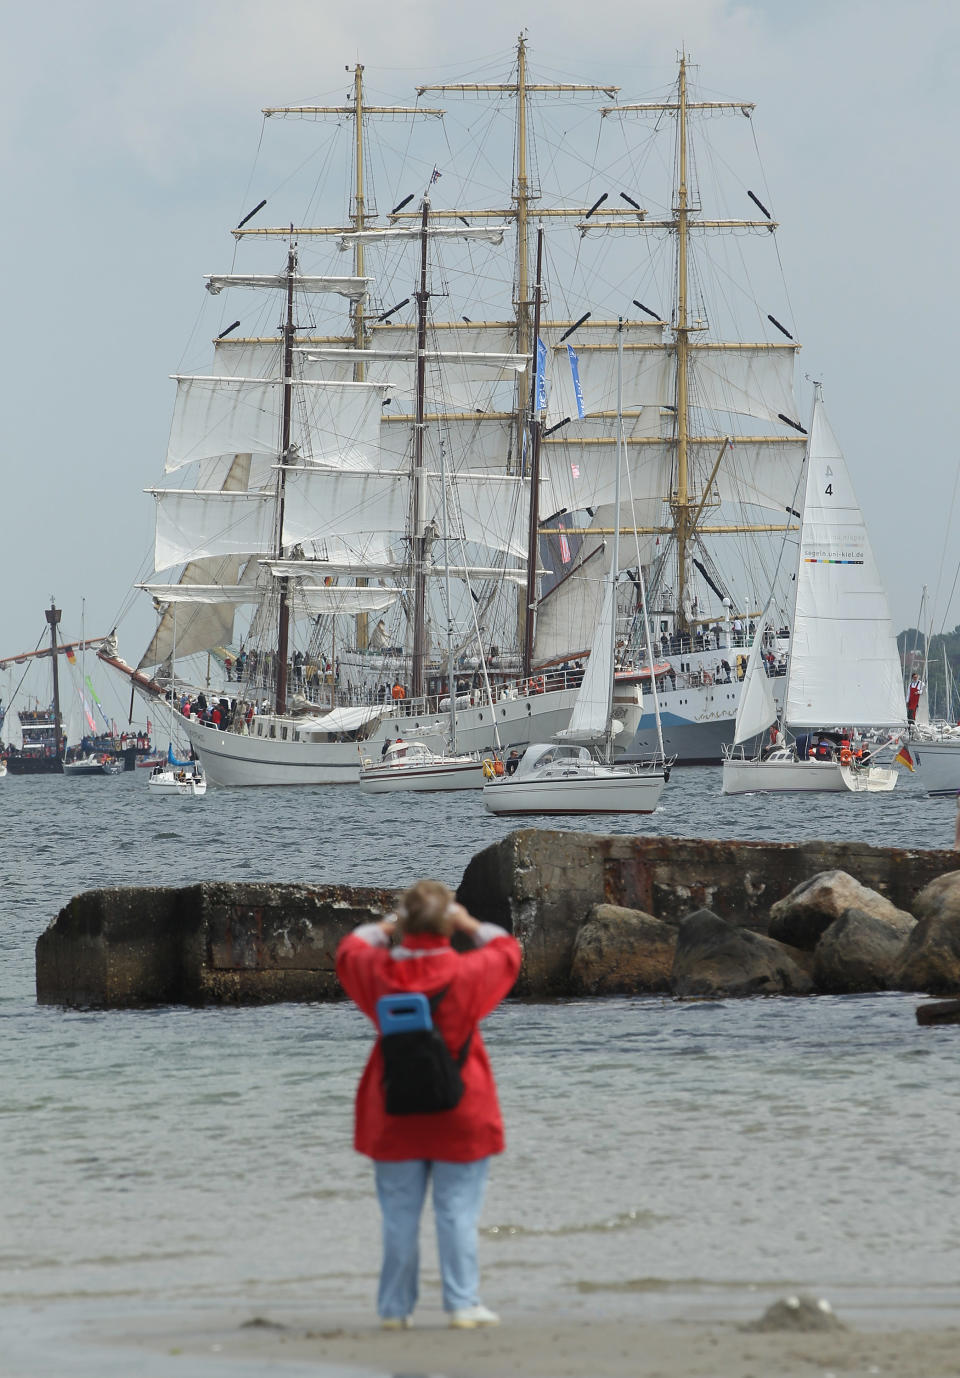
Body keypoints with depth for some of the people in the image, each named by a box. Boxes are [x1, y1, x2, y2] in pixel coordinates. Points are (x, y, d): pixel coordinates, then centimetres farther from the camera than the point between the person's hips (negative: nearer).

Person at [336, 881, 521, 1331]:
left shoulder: (380, 973, -7)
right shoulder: (467, 972, -12)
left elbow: (350, 949, 16)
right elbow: (507, 949, 9)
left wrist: (387, 927, 20)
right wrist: (469, 925, 16)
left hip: (395, 1120, 2)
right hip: (459, 1120, -2)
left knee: (399, 1216, 8)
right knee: (457, 1212, 3)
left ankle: (394, 1307, 13)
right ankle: (462, 1304, 3)